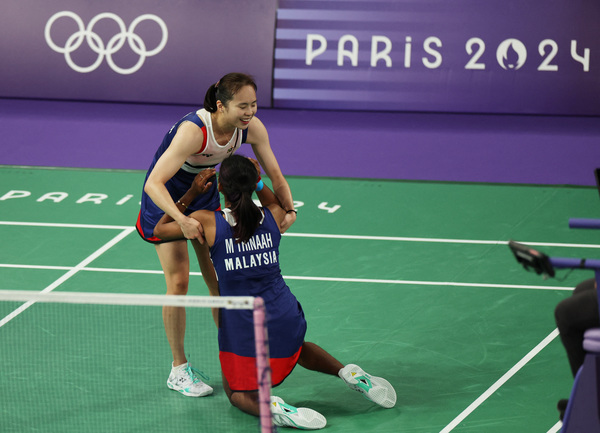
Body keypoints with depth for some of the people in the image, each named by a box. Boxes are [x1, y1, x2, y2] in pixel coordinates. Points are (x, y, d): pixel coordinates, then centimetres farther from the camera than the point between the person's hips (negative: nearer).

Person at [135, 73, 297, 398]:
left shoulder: (252, 128, -20)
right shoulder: (193, 130, -38)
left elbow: (274, 175, -8)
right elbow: (153, 184, -42)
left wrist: (288, 208, -26)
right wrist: (182, 220, -56)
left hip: (204, 194, 6)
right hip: (165, 199, -6)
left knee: (220, 281, 5)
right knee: (178, 282, -9)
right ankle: (179, 370, 3)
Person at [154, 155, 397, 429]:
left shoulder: (208, 222, -10)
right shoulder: (273, 216, 0)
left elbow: (160, 229, 8)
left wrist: (191, 194, 10)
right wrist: (258, 183, 19)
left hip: (243, 327, -4)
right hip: (286, 318, 4)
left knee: (236, 392, 21)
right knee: (294, 347, 40)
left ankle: (270, 407, -14)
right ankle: (348, 373, 15)